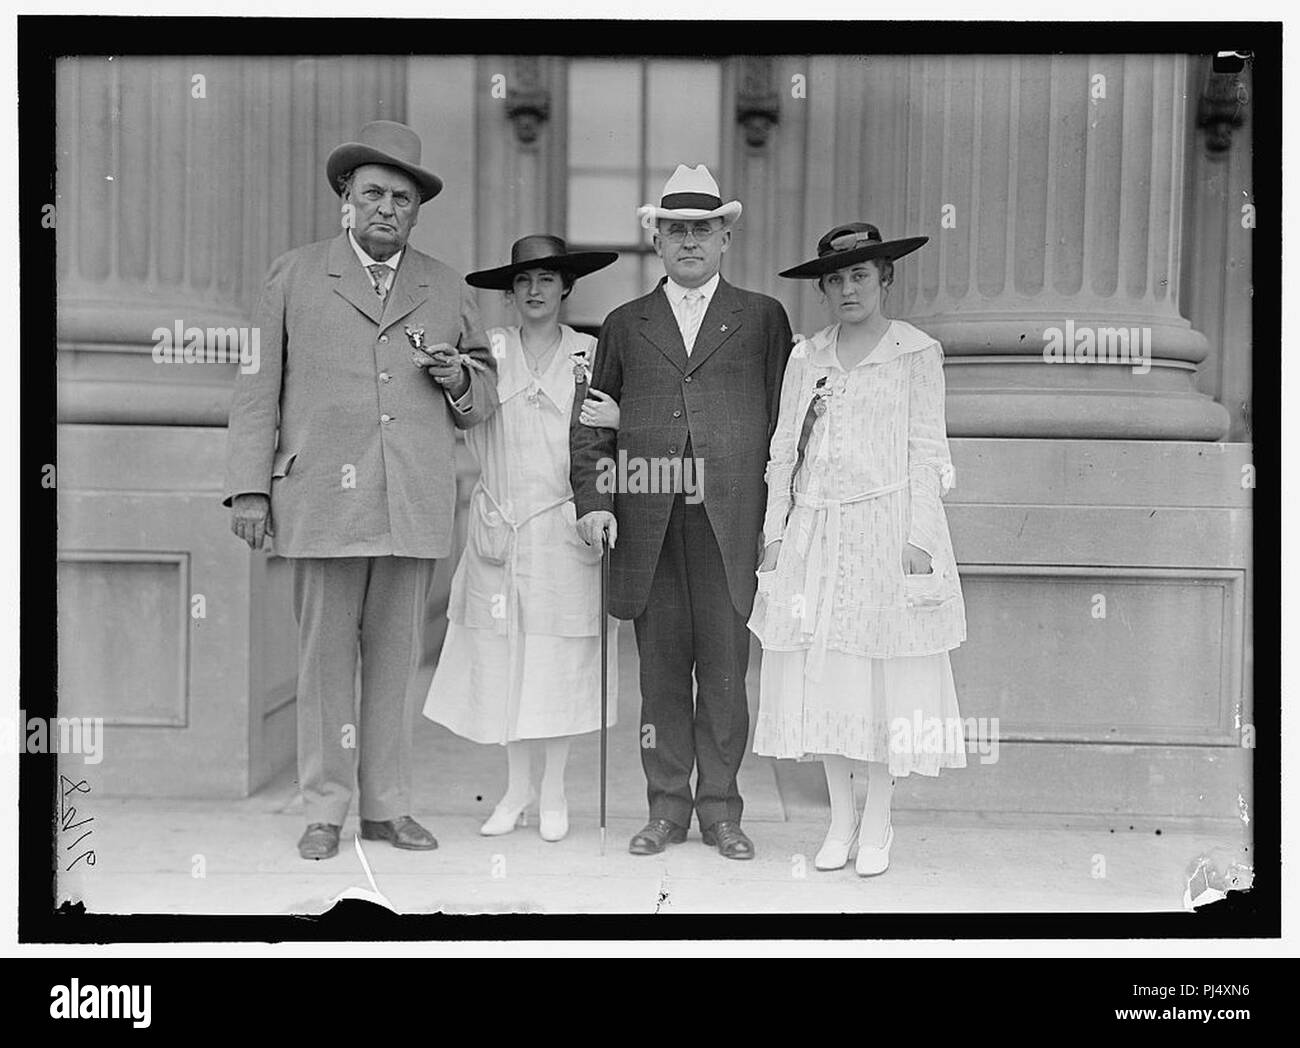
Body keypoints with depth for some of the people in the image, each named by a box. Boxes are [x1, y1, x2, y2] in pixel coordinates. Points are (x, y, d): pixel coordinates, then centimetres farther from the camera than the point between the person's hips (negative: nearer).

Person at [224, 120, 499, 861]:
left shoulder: (449, 290, 16)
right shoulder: (294, 276, 11)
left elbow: (486, 401, 21)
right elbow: (259, 387, 8)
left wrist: (459, 379, -2)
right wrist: (250, 487, 1)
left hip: (417, 504, 2)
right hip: (324, 496, -1)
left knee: (397, 655, 5)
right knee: (326, 653, 1)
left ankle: (388, 806, 15)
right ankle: (325, 810, 12)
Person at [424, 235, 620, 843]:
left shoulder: (589, 352, 5)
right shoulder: (487, 350, 7)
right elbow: (471, 437, 7)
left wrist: (615, 420, -11)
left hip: (564, 526, -1)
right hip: (500, 523, 1)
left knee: (561, 657, 3)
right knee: (503, 653, 5)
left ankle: (554, 793, 18)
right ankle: (517, 790, 21)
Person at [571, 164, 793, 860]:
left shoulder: (763, 318, 11)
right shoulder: (625, 325, 16)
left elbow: (784, 420, 8)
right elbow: (593, 423, 14)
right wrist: (593, 501, 0)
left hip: (731, 522, -1)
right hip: (647, 524, 2)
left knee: (724, 667, 1)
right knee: (662, 668, 6)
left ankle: (720, 808, 14)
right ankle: (666, 807, 17)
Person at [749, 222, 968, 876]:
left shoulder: (916, 352, 2)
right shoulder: (805, 358, 12)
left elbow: (926, 450, -2)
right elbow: (784, 451, 11)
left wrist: (917, 540, -9)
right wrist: (775, 533, 5)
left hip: (888, 525, -3)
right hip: (816, 529, 4)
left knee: (885, 671, 1)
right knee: (819, 673, 5)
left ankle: (876, 821, 16)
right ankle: (840, 815, 20)